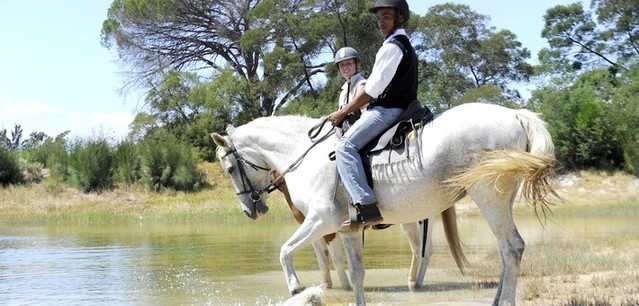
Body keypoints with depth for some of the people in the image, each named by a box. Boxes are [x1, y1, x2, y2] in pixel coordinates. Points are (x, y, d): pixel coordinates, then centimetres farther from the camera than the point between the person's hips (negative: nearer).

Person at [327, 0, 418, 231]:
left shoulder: (392, 46, -9)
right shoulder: (406, 46, 23)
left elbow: (372, 88, -14)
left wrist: (343, 113, -8)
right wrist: (351, 111, 23)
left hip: (387, 109, -11)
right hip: (401, 106, 11)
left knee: (346, 146, -23)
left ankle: (367, 206, -36)